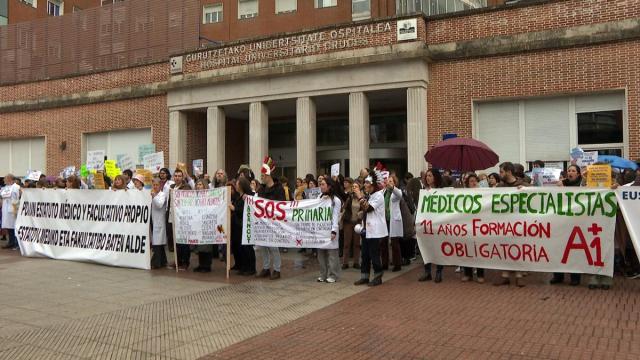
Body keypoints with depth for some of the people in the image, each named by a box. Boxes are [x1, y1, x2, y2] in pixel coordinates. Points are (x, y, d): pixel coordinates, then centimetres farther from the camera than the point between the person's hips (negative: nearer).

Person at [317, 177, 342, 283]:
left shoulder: (336, 200, -4)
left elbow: (335, 216, -8)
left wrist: (334, 231, -16)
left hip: (330, 229, -5)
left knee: (332, 253, -1)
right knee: (321, 252, 7)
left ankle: (332, 275, 7)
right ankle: (323, 274, 17)